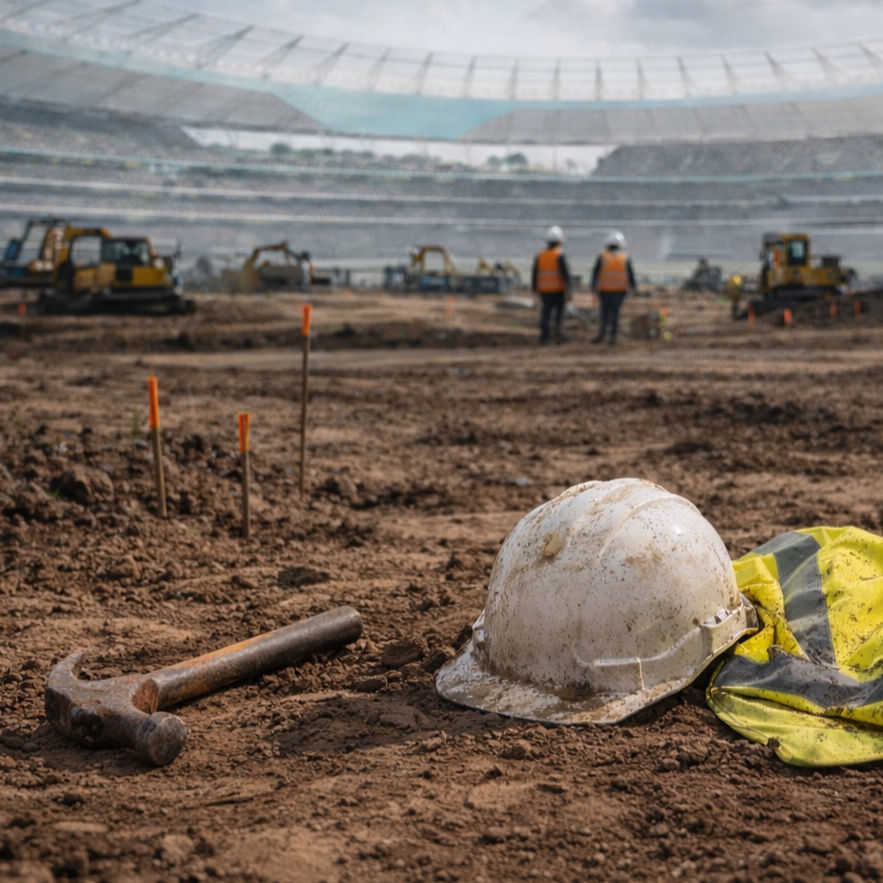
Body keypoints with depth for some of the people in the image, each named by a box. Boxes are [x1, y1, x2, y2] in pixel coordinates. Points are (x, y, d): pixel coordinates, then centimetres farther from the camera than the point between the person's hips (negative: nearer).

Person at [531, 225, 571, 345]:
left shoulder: (540, 256, 2)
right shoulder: (560, 256, -12)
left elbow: (534, 274, 6)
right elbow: (565, 274, -17)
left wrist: (535, 289, 18)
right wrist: (568, 291, -14)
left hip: (544, 290, 4)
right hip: (558, 290, -4)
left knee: (546, 313, 10)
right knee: (559, 312, 12)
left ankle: (544, 337, 2)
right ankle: (557, 332, -2)